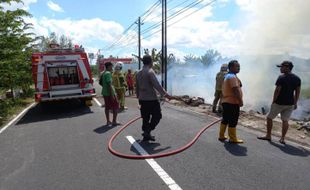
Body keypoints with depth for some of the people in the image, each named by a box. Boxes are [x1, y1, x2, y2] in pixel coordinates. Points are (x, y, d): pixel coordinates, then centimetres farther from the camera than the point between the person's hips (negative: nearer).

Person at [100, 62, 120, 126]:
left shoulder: (103, 73, 13)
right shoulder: (108, 73, -16)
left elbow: (100, 82, 23)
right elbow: (109, 84, -23)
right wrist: (112, 94, -25)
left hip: (104, 93, 9)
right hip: (110, 93, -9)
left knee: (107, 107, 13)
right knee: (115, 107, 1)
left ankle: (108, 121, 19)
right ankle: (114, 121, 3)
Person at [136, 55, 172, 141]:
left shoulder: (139, 73, 11)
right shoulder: (150, 72, -13)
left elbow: (137, 86, 17)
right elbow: (156, 85, -20)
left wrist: (138, 96, 26)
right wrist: (165, 94, -17)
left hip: (142, 99, 8)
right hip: (151, 99, -8)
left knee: (145, 117, 14)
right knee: (157, 116, 5)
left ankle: (146, 135, 20)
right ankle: (147, 131, -2)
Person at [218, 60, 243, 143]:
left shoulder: (227, 76, 17)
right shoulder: (232, 77, -16)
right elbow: (236, 90, -24)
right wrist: (240, 101, -21)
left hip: (226, 101, 10)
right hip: (232, 102, -10)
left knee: (225, 120, 15)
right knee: (233, 121, -1)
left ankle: (221, 136, 22)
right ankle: (233, 139, 7)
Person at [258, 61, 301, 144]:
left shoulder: (281, 78, -16)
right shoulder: (297, 78, 4)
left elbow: (277, 91, -17)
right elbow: (298, 92, 8)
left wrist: (273, 101, -6)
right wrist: (295, 103, 16)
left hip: (279, 103, -6)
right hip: (290, 103, 6)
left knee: (269, 117, 9)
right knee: (285, 120, 11)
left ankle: (268, 136, 17)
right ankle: (282, 139, 14)